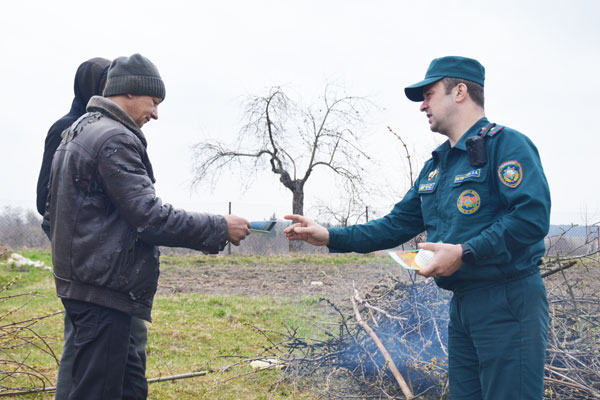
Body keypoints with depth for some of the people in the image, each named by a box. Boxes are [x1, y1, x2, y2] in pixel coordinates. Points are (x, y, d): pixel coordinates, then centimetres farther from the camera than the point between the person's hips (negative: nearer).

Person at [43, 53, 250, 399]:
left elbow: (51, 217, 22)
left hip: (81, 282, 11)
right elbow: (149, 216, -20)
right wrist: (219, 229, -15)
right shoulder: (115, 139, -14)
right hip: (104, 291, -11)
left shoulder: (78, 134, 18)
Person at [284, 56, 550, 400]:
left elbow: (532, 216, -21)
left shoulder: (505, 144, -10)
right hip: (463, 303, 9)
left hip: (508, 303, -9)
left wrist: (465, 252, -23)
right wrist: (331, 237, 10)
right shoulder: (436, 166, 17)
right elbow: (397, 225, 18)